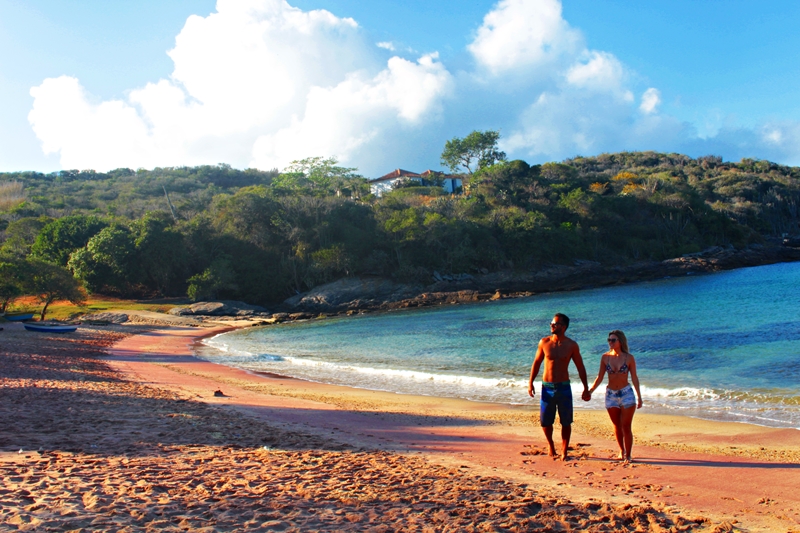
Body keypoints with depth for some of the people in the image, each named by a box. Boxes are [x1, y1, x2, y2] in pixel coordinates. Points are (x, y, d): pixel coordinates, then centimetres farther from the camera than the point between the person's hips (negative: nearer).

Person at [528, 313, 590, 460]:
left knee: (566, 422, 3)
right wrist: (530, 383, 4)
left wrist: (586, 389, 2)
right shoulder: (544, 342, -2)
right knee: (545, 422, 5)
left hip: (564, 387, -1)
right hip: (547, 387, 1)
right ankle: (550, 444, 32)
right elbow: (536, 363, 8)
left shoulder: (571, 345, -3)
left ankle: (564, 452, 18)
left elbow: (580, 367, 4)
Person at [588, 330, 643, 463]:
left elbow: (634, 378, 0)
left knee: (626, 427, -2)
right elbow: (600, 377, 3)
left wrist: (639, 397, 1)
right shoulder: (605, 357, -2)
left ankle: (628, 455, 10)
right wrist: (590, 391, -5)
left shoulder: (629, 358, -7)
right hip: (611, 395, 2)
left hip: (626, 394, -2)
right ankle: (621, 451, 32)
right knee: (617, 426, 13)